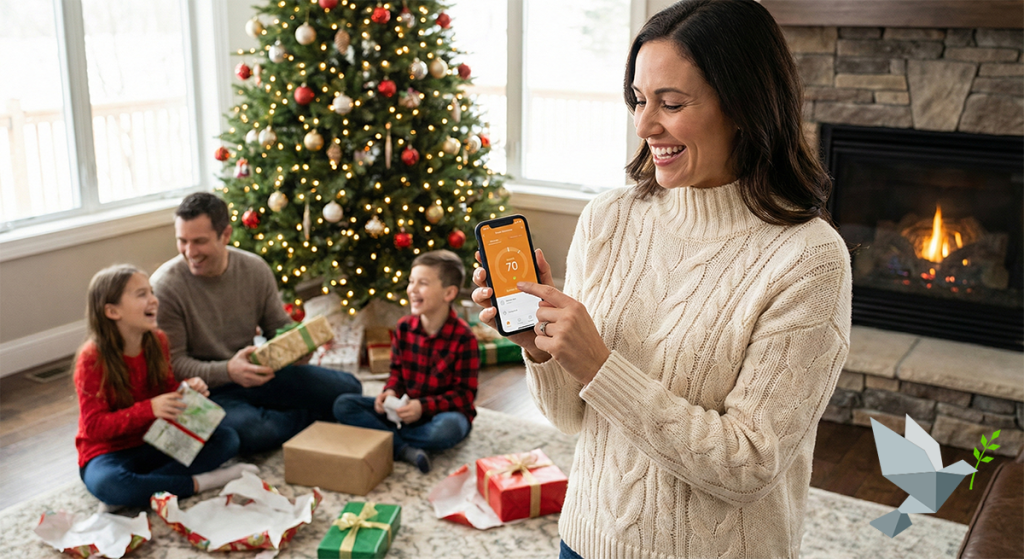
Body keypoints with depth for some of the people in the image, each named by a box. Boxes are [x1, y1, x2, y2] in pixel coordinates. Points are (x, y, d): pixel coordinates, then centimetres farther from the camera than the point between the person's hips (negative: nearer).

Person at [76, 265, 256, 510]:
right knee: (107, 483, -41)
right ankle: (197, 483, -23)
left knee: (227, 438, -13)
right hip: (109, 451, -6)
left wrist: (188, 388, -13)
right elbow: (95, 426, -19)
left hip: (155, 443, 6)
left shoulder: (157, 341, 0)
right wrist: (149, 409, -31)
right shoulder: (92, 358, -17)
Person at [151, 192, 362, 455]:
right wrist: (228, 371, -33)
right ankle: (306, 418, -6)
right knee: (247, 430, -38)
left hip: (257, 372, 4)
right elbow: (173, 363, -17)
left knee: (348, 388, -6)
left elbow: (281, 328, 7)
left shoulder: (255, 269, -3)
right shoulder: (165, 286, -16)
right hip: (206, 388, -4)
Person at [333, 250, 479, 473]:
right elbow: (397, 371, 11)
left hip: (444, 412, -5)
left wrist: (424, 406, -25)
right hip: (405, 409, 5)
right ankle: (404, 449, -27)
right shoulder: (404, 327, 0)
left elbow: (465, 394, -14)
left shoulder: (463, 337, -16)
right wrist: (391, 392, -12)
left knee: (447, 429, -42)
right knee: (343, 405, -12)